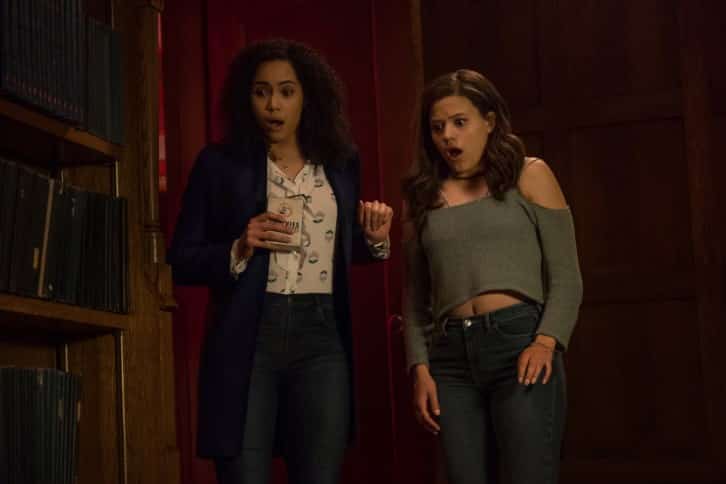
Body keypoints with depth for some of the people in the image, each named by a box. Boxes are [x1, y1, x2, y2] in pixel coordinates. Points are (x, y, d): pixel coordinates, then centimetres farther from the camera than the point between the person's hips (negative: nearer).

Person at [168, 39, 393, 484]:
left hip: (321, 338, 2)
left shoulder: (341, 164, 10)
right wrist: (240, 250, -13)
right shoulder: (220, 164, 3)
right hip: (248, 340, -2)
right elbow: (182, 260, 3)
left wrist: (375, 239, 2)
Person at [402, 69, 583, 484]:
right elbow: (416, 294, 16)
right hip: (451, 357, 3)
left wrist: (546, 342, -12)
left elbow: (566, 277, 3)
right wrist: (420, 367, 4)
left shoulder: (529, 176, 7)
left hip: (519, 343, -3)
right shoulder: (422, 196, 16)